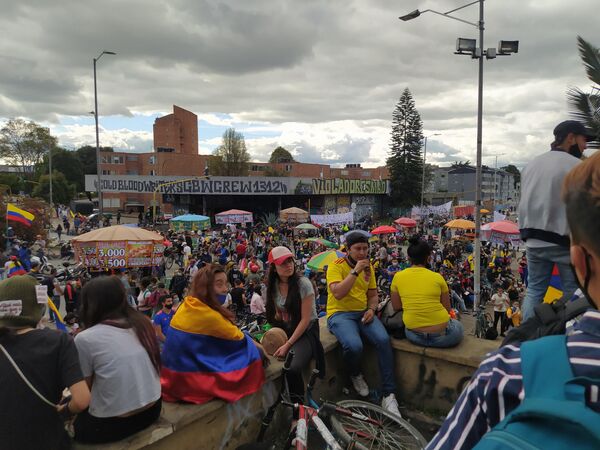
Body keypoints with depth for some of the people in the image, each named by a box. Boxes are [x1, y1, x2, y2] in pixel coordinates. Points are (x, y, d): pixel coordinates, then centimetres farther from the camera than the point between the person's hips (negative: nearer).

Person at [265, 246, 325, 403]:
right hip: (285, 331, 5)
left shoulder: (303, 284, -14)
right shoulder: (272, 286, 2)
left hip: (306, 331, -5)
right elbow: (278, 315, 11)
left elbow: (305, 320, -14)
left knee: (293, 369, -32)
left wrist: (288, 345, -18)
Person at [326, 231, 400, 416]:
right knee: (354, 346, -32)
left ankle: (389, 394, -12)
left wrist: (371, 309, -4)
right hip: (340, 314, -4)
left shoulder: (368, 267, 10)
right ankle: (355, 375, 5)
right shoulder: (336, 266, -7)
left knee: (384, 340, -24)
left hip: (363, 313, 5)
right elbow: (338, 293, -22)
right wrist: (355, 271, -23)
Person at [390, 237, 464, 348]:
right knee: (458, 325, 32)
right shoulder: (437, 277, -7)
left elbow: (397, 307, 5)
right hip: (441, 335, -2)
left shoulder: (398, 277, -3)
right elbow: (447, 309, 1)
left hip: (414, 336, 3)